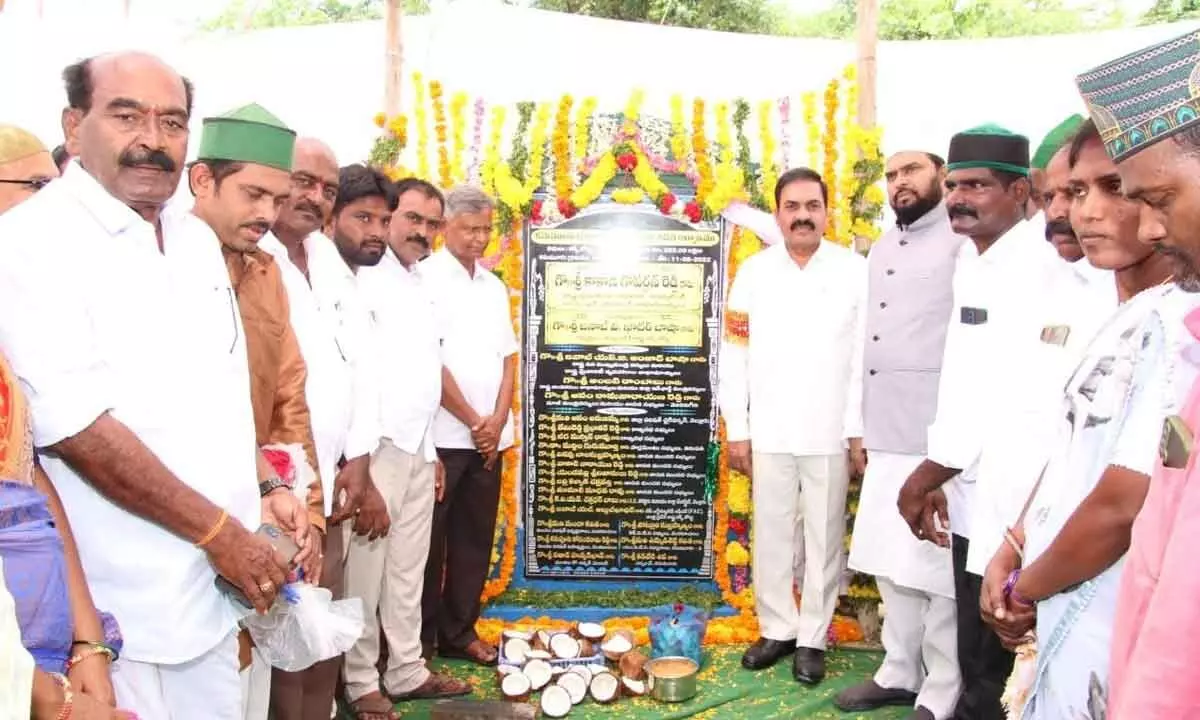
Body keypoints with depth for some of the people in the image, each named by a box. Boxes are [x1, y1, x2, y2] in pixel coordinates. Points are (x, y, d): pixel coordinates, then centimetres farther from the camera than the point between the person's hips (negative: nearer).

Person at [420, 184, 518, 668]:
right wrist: (473, 422, -10)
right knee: (430, 540, 2)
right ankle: (418, 638, 14)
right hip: (443, 435, -6)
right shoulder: (426, 279, -6)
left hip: (490, 436, 6)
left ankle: (459, 632, 23)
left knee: (475, 537, 11)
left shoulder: (494, 287, 14)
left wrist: (498, 420, -3)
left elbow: (508, 358, 12)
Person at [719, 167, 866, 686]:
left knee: (823, 539, 8)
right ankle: (776, 629, 27)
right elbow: (733, 356, 3)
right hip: (769, 433, 2)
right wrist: (736, 430, 1)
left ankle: (813, 638, 22)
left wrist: (860, 431, -5)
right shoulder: (753, 272, 3)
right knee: (770, 536, 10)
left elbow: (867, 355, -4)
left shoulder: (855, 271, -3)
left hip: (829, 433, -1)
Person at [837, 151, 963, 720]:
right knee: (890, 564, 15)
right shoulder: (881, 250, 17)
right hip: (886, 437, 7)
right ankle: (899, 673, 30)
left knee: (939, 570, 2)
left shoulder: (964, 243, -7)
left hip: (940, 440, -7)